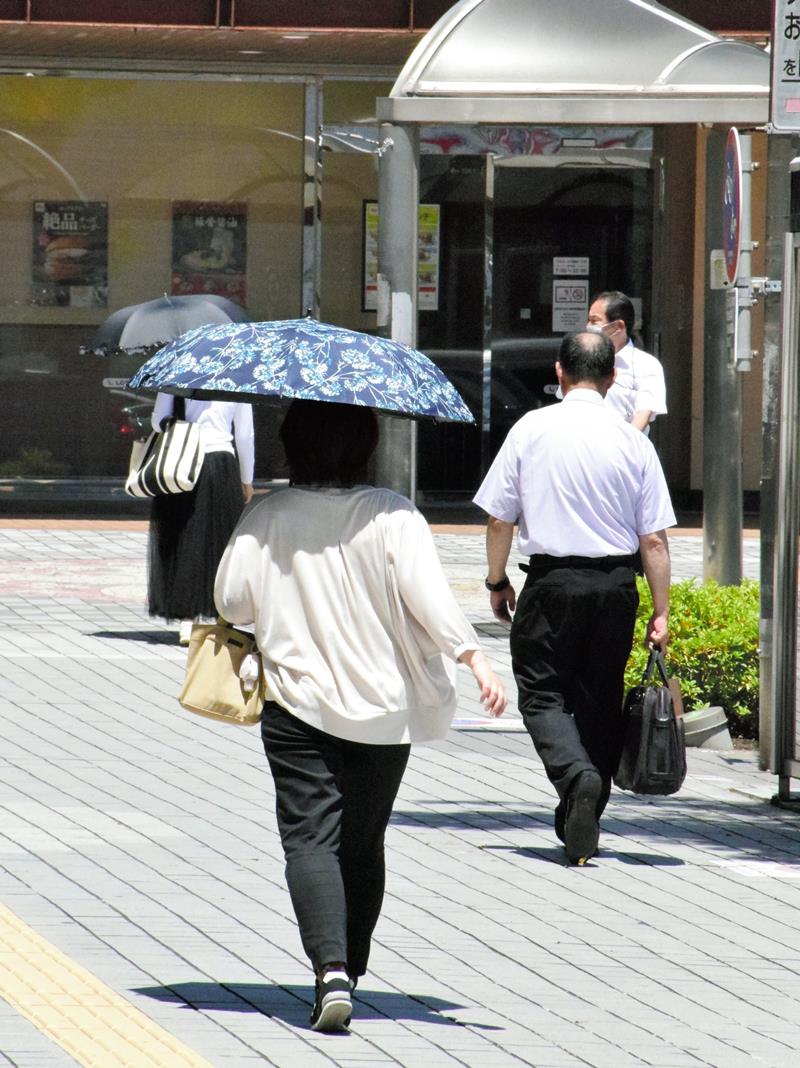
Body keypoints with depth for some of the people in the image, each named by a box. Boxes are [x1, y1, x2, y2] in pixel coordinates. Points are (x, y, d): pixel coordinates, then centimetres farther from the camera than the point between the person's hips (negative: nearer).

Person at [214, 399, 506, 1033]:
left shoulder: (266, 520, -4)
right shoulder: (392, 516, -7)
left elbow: (232, 603, -1)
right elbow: (427, 595, -17)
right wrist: (474, 657, -17)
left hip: (297, 705, -1)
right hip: (385, 707, 1)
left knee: (310, 839, -4)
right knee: (363, 844, 16)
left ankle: (331, 970, -24)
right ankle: (348, 973, 24)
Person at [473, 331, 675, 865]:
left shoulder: (531, 430, -3)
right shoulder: (633, 442, 0)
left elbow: (500, 518, -1)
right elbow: (654, 540, -1)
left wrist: (498, 581, 13)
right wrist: (660, 613, 5)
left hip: (552, 581, -2)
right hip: (617, 583, 2)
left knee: (542, 694, 2)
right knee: (599, 700, 13)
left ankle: (577, 775, -26)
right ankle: (585, 820, 21)